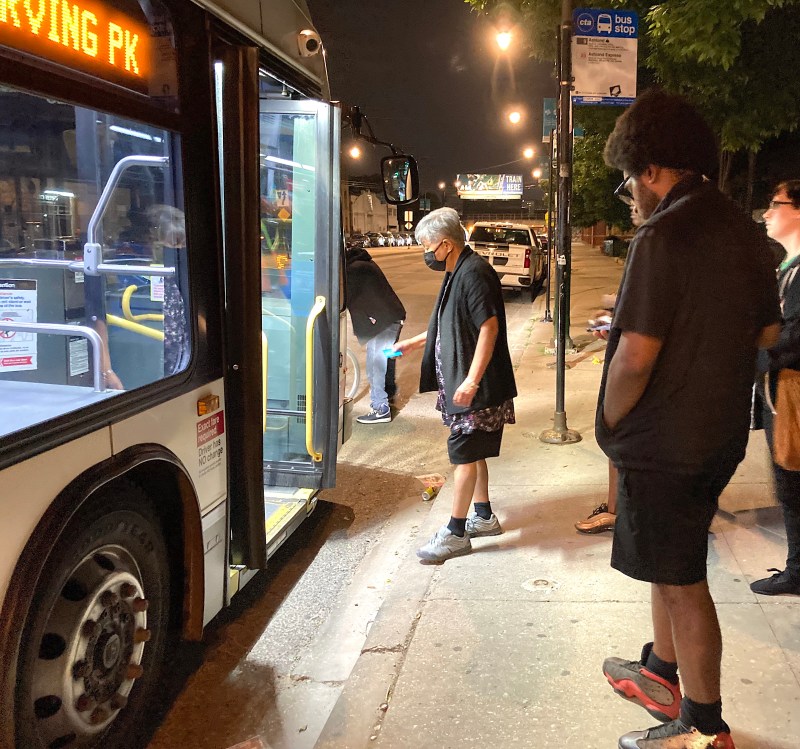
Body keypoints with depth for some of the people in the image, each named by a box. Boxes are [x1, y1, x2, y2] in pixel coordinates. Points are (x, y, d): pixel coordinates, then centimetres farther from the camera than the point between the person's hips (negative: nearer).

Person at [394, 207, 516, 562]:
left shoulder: (473, 273, -18)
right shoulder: (456, 273, 13)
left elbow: (489, 327, -25)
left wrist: (471, 380, -28)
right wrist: (413, 343, 23)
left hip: (475, 388, -10)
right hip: (460, 381, 10)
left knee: (465, 454, -3)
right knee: (471, 453, 17)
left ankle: (455, 533, 6)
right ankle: (484, 517, 31)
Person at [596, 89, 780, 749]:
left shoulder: (663, 236, -21)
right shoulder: (745, 232, 6)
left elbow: (636, 355, -25)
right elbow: (767, 332, 16)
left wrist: (610, 424, -9)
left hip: (664, 441, -9)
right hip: (722, 434, 9)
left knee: (681, 582, 5)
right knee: (671, 563, 23)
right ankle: (662, 673, 40)